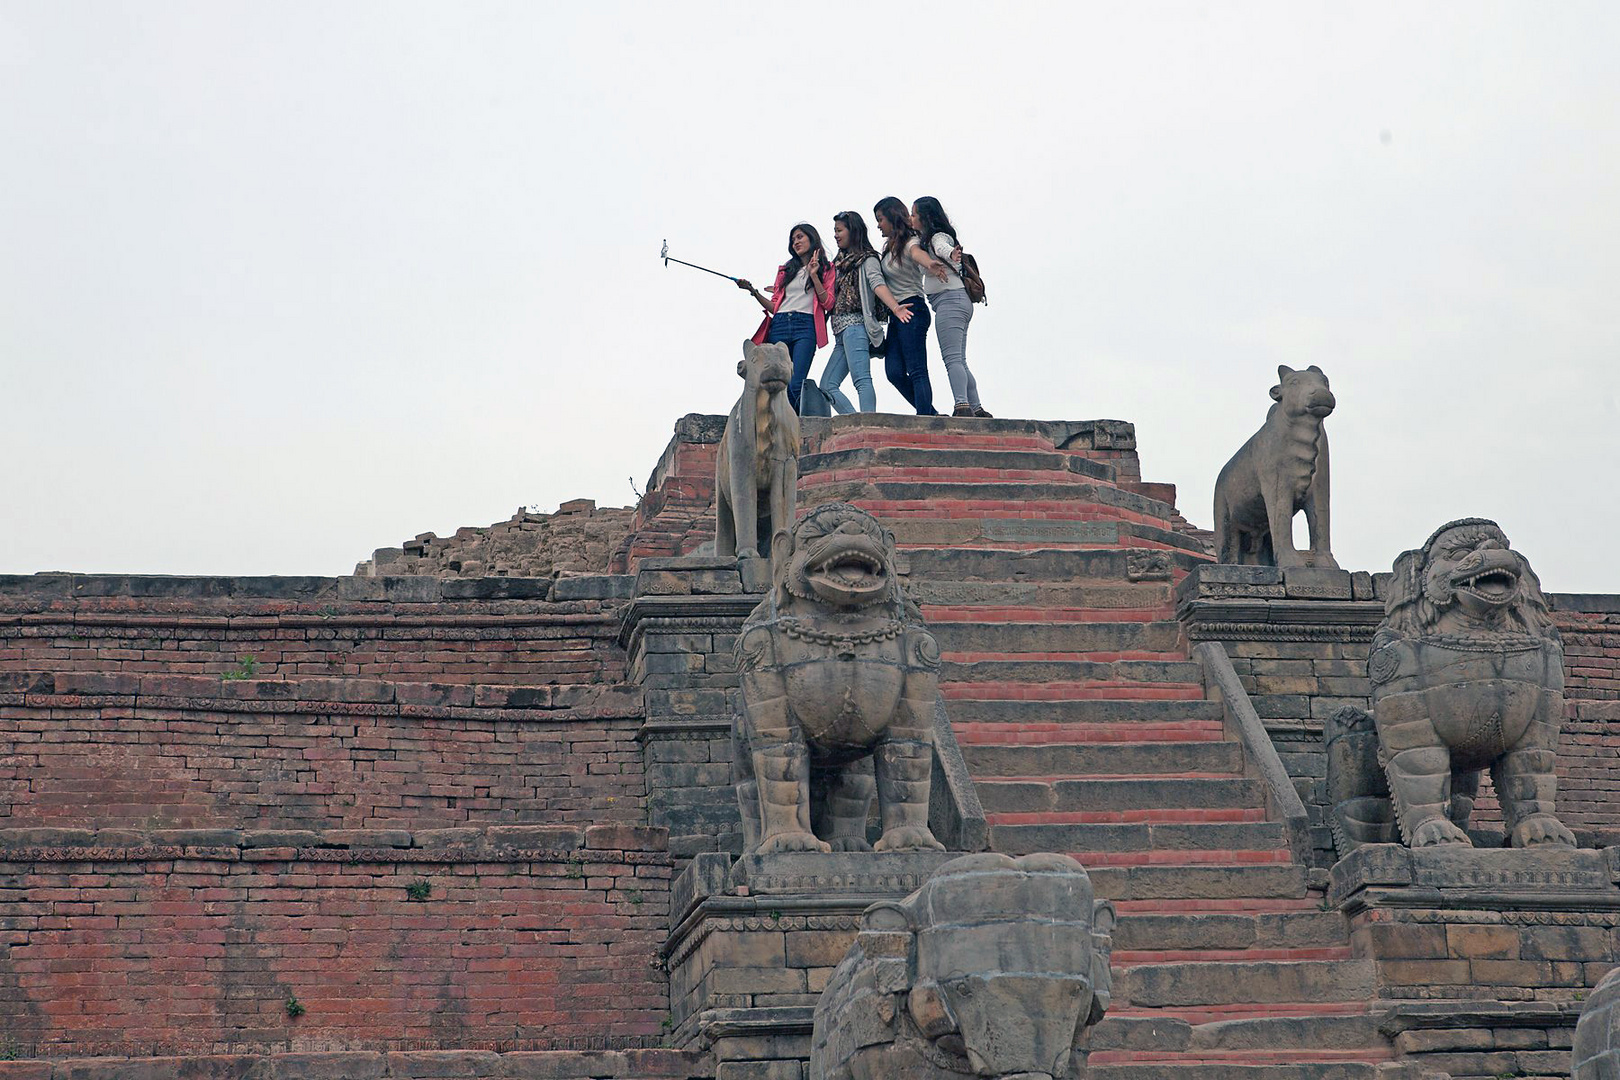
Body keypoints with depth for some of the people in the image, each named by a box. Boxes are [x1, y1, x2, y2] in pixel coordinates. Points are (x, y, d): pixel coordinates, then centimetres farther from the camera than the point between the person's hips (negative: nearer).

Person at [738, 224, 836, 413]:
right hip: (779, 325, 4)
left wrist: (814, 276, -4)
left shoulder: (826, 269, 14)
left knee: (795, 385, -19)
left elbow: (828, 303, 2)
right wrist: (753, 292, 8)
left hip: (805, 326, -4)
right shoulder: (786, 270, 25)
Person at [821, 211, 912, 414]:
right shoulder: (842, 262, 26)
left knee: (862, 380, -22)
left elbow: (877, 283, -17)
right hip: (842, 331, 9)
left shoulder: (867, 260, 2)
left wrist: (895, 307, -34)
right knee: (827, 386, 0)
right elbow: (829, 299, 29)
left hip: (856, 325, -9)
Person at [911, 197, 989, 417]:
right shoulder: (924, 240, 20)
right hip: (959, 301, 10)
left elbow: (943, 248, -33)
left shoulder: (939, 237, -9)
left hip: (949, 299, -10)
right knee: (959, 361, 10)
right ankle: (976, 409, 10)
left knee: (953, 358, -20)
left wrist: (951, 254, -53)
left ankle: (962, 406, -33)